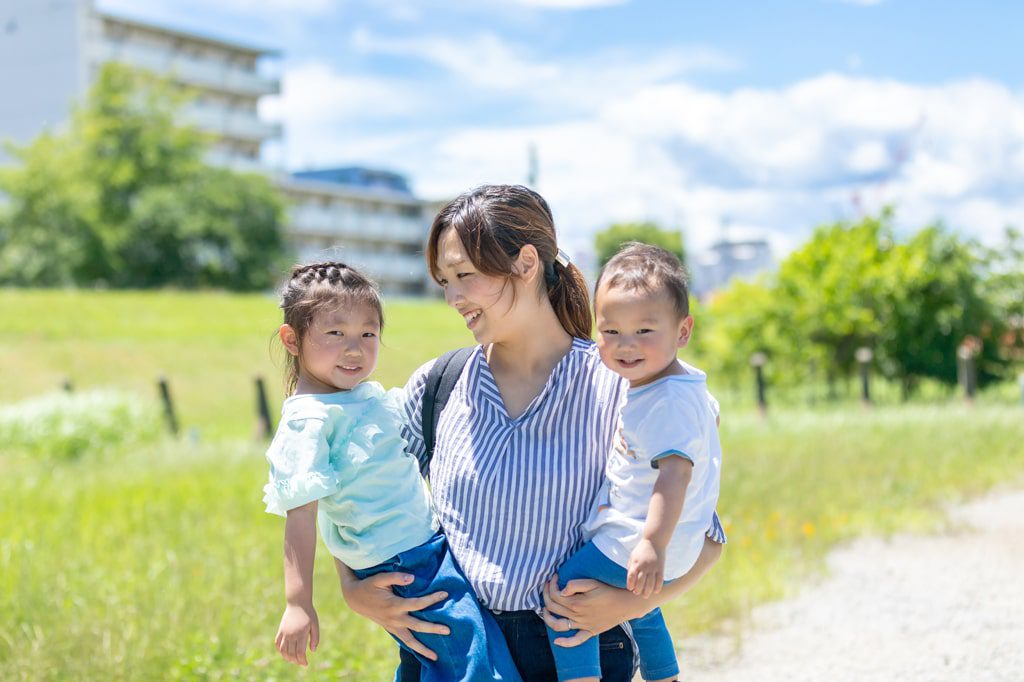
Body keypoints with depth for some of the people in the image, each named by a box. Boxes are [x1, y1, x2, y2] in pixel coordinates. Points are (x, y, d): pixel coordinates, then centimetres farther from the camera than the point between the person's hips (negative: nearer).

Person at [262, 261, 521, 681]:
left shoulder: (369, 394, 9)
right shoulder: (309, 418, -17)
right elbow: (300, 512, -21)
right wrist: (298, 604, -24)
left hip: (429, 540, 9)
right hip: (401, 565, -9)